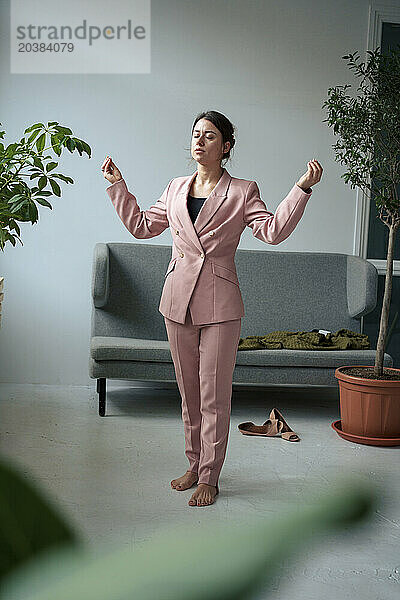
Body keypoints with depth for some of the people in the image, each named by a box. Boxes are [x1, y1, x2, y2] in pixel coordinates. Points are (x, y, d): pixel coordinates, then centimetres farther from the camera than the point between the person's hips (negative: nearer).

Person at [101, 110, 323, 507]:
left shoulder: (242, 192, -1)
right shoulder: (176, 189, 11)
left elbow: (273, 230, -12)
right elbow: (141, 226, 20)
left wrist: (303, 188, -20)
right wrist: (118, 185, 20)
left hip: (219, 305, -4)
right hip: (178, 301, 4)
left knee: (213, 396, 0)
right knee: (188, 392, 13)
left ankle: (209, 477, 13)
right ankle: (194, 464, 28)